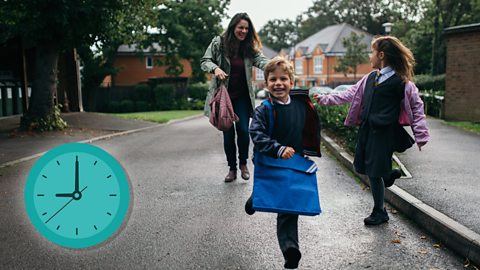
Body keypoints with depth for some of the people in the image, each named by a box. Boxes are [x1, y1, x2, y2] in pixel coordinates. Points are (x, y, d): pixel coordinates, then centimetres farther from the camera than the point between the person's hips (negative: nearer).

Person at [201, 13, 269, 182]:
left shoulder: (250, 47, 0)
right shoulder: (219, 43, -4)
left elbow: (261, 60, -15)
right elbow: (205, 61, -2)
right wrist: (215, 68, -24)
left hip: (242, 97, 1)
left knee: (243, 130, -7)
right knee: (228, 133, 3)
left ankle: (243, 163, 20)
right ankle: (232, 168, 21)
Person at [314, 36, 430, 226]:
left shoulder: (401, 82, -8)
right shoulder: (370, 78, 11)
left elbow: (416, 106, -4)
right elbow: (349, 94, 17)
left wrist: (420, 135, -8)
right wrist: (325, 99, 16)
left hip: (384, 133, -6)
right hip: (366, 130, 6)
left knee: (375, 173, 0)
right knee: (363, 167, 9)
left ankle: (379, 213, 20)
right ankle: (388, 174, 38)